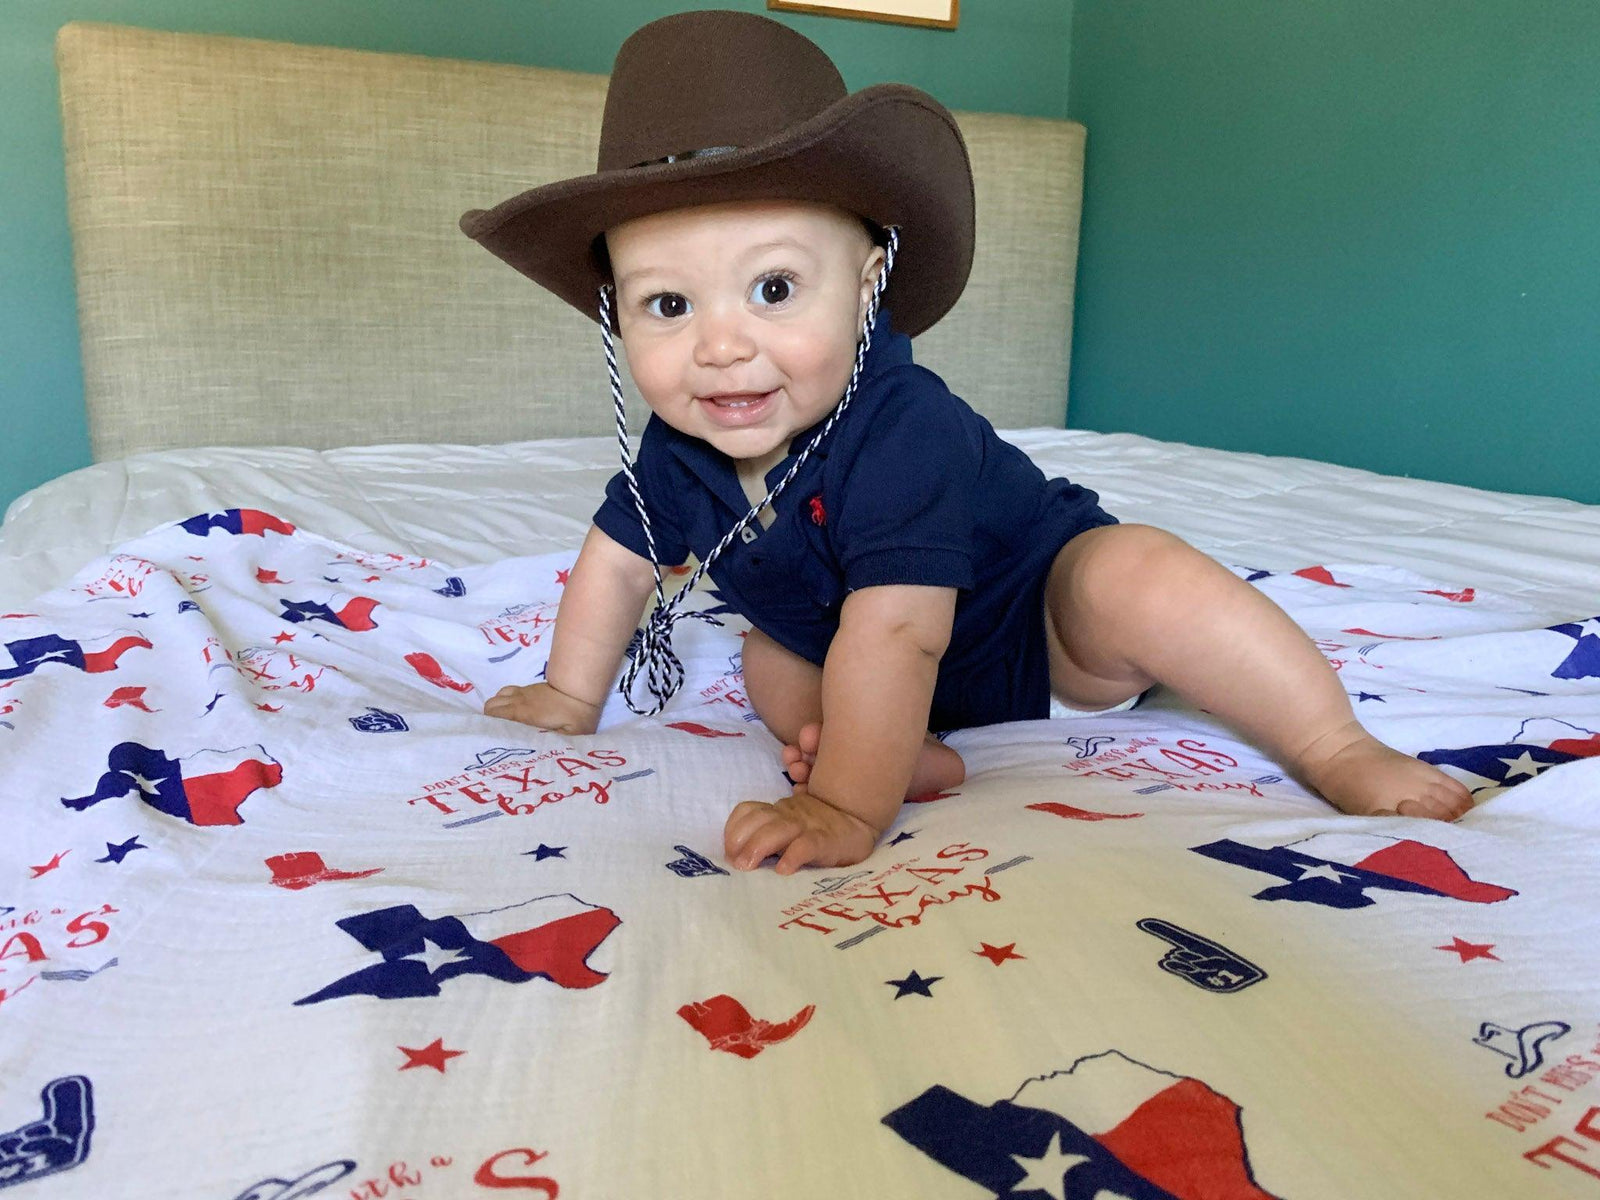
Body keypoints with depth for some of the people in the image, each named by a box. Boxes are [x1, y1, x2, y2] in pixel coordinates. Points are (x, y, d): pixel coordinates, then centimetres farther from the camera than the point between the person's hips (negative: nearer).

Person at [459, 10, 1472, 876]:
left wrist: (845, 807, -45)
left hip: (1050, 623, -7)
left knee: (1139, 575, -34)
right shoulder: (682, 449, -14)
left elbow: (894, 634, -44)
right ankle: (913, 749, -18)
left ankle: (1340, 750, -20)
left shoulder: (901, 433, -38)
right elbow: (619, 558, 2)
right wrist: (570, 699, 9)